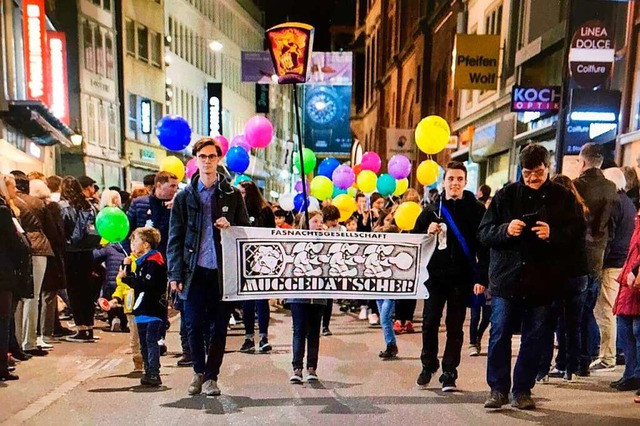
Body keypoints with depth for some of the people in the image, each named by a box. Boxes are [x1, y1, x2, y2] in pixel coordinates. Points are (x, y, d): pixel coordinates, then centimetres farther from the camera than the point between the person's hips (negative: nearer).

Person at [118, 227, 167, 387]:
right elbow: (136, 282, 14)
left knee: (151, 342, -9)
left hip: (153, 310, -10)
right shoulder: (142, 261, 18)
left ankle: (154, 374, -6)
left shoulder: (154, 262, -14)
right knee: (144, 344, 14)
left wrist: (126, 277, -17)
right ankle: (148, 372, 22)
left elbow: (145, 284, -24)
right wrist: (127, 268, 4)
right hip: (143, 310, 10)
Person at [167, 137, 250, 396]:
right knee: (194, 326, 4)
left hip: (222, 271, 0)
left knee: (219, 327, 5)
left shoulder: (232, 195, 6)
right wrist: (175, 274, -4)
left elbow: (246, 230, 11)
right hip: (194, 271, 0)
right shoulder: (184, 196, 7)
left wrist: (230, 228, -10)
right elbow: (175, 238, 5)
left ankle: (211, 376, 21)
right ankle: (199, 372, 27)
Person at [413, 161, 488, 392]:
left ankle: (449, 373, 16)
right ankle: (428, 366, 24)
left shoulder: (476, 210, 1)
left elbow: (484, 246, -3)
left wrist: (481, 278, -10)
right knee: (430, 322, 6)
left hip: (462, 278, -2)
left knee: (455, 326, 5)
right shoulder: (432, 210, 8)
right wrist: (427, 233, -10)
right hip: (435, 275, 2)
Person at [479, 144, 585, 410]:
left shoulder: (563, 197, 5)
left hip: (543, 281, 1)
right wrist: (505, 229, -18)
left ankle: (522, 390, 23)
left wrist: (553, 234, -17)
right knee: (499, 336, 4)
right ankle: (498, 388, 17)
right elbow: (483, 233, 1)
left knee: (534, 339, 9)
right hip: (507, 278, 0)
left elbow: (576, 233, 2)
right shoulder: (506, 195, 3)